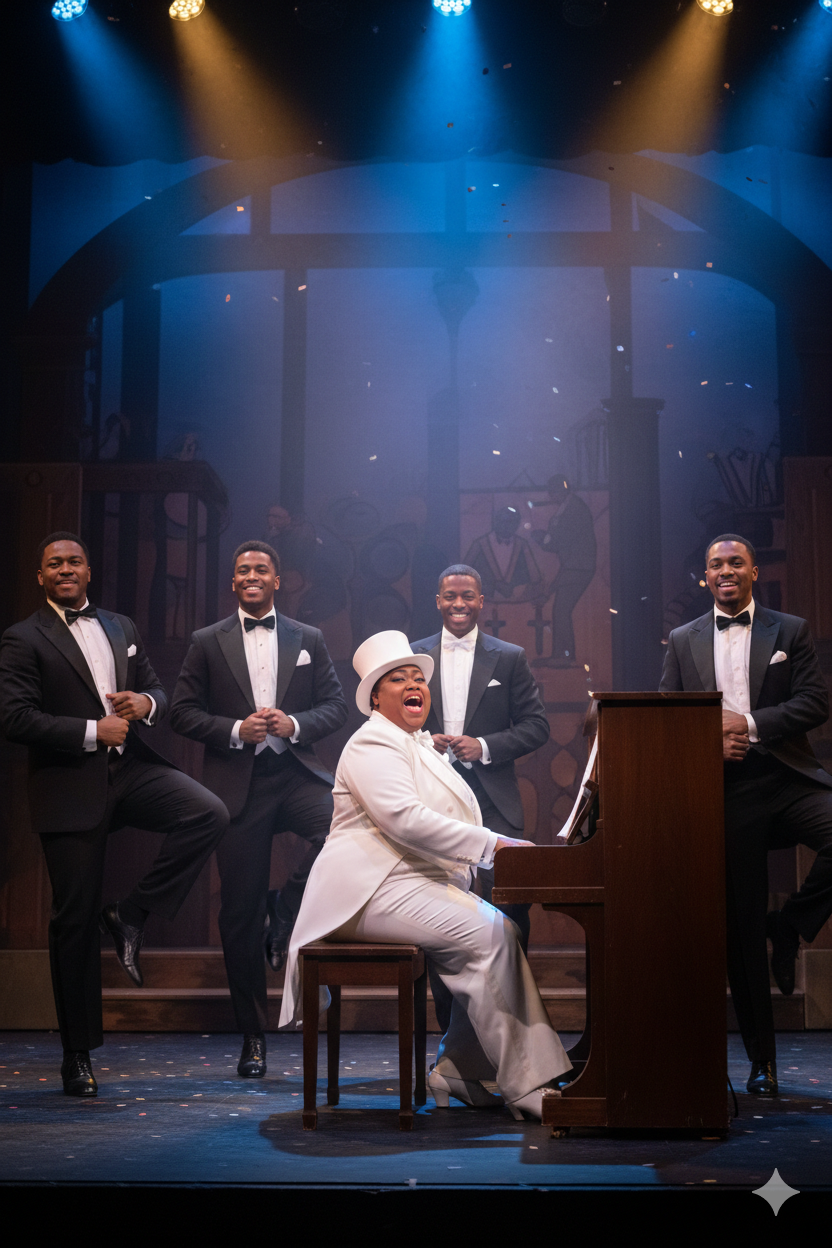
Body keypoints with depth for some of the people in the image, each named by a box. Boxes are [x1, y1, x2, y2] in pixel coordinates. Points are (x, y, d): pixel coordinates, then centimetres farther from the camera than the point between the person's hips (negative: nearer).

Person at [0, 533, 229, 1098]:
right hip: (70, 789, -4)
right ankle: (78, 1054, 13)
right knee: (75, 919, 1)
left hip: (131, 768, 4)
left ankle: (133, 914, -5)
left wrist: (145, 703, -5)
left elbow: (159, 691, 20)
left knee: (210, 814, -23)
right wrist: (93, 731, -14)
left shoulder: (121, 628, 16)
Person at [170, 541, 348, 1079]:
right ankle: (253, 1036, 11)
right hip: (239, 785, -1)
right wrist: (235, 729, -10)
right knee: (240, 911, 0)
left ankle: (288, 912, -4)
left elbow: (336, 704, 8)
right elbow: (183, 711, 5)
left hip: (296, 773, 1)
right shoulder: (208, 643, 9)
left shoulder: (309, 640, 13)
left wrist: (295, 724, -10)